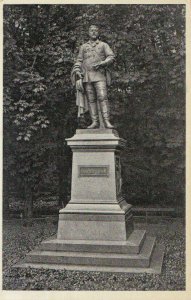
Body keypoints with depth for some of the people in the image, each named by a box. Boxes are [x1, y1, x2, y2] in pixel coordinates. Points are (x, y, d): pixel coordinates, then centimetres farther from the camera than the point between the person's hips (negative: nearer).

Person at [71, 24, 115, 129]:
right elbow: (79, 61, 17)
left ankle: (106, 122, -18)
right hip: (87, 76, 3)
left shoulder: (104, 45, 14)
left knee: (102, 97, -15)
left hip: (99, 75, -3)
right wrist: (77, 72, 0)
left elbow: (111, 57, 2)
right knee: (91, 99, -1)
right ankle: (95, 122, 1)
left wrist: (101, 63, -14)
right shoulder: (83, 47, 21)